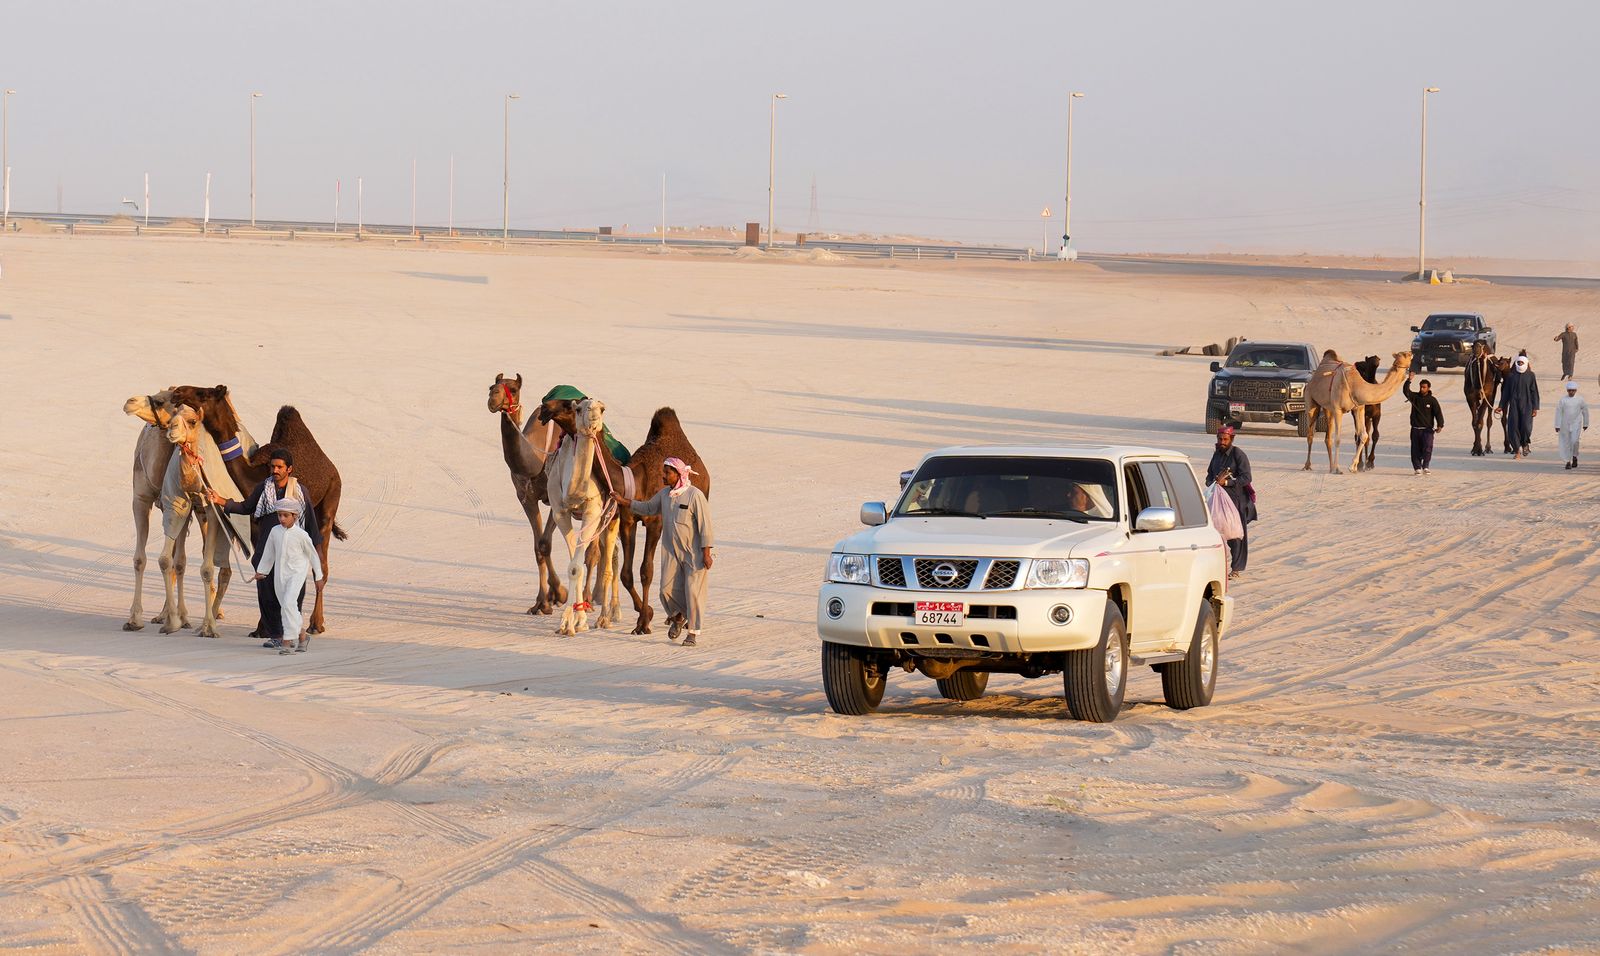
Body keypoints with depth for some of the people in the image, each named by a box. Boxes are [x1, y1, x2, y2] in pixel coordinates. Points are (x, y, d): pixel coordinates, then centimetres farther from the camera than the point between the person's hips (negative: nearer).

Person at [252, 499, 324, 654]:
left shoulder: (301, 535, -8)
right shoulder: (275, 532, 3)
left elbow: (312, 555, 2)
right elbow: (268, 553, 16)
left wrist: (318, 577, 6)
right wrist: (261, 571, 19)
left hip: (296, 573, -5)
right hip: (279, 574, 5)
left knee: (288, 603, -20)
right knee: (285, 606, 9)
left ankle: (288, 640, -19)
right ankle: (302, 637, 26)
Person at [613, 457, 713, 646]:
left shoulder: (694, 495, -14)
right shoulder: (664, 494, 6)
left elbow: (705, 524, -14)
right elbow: (648, 508, 23)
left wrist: (706, 553, -16)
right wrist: (624, 501, 18)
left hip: (693, 552, -6)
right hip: (671, 550, 6)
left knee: (693, 591, -3)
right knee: (668, 587, 2)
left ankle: (693, 632, 7)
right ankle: (678, 616, 30)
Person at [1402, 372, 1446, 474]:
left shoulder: (1432, 400, -1)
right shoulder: (1415, 397, 6)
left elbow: (1438, 413, -7)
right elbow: (1405, 391, -10)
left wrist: (1440, 425, -20)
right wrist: (1409, 380, -24)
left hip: (1427, 429, -3)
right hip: (1415, 429, 3)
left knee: (1427, 447, -16)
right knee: (1416, 450, 5)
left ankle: (1425, 467, -9)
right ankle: (1417, 467, 12)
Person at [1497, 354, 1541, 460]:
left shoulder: (1530, 375, 3)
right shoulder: (1511, 375, 7)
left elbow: (1534, 392, 2)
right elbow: (1506, 392, 11)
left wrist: (1535, 407, -4)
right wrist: (1501, 406, 8)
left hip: (1526, 405, -2)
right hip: (1514, 405, 2)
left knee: (1526, 426, -12)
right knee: (1513, 426, -4)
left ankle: (1526, 443, 19)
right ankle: (1517, 450, 8)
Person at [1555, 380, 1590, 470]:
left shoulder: (1580, 400, 0)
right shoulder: (1563, 400, -2)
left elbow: (1585, 412, 9)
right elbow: (1558, 413, -1)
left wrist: (1585, 424, 13)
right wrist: (1557, 426, -4)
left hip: (1576, 424, -1)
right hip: (1565, 424, 1)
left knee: (1574, 441, -14)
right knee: (1566, 443, 2)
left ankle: (1574, 457, 10)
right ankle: (1567, 461, 10)